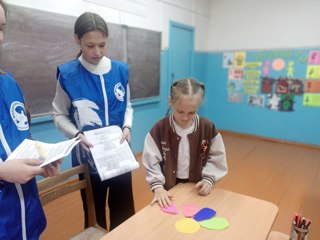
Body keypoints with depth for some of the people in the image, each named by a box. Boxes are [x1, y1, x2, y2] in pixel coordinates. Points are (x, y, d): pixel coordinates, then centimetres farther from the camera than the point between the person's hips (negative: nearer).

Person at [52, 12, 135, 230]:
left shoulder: (121, 70, -3)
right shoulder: (67, 74, -9)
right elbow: (59, 115, -2)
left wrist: (127, 127, -11)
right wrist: (77, 134, -18)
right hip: (89, 158, -2)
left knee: (124, 213, 18)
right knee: (95, 215, 18)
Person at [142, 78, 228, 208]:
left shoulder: (208, 128, -13)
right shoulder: (159, 129, -17)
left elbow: (217, 159, -3)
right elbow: (151, 161, -14)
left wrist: (209, 179, -14)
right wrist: (157, 186, -23)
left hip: (197, 188, 1)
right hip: (169, 188, -1)